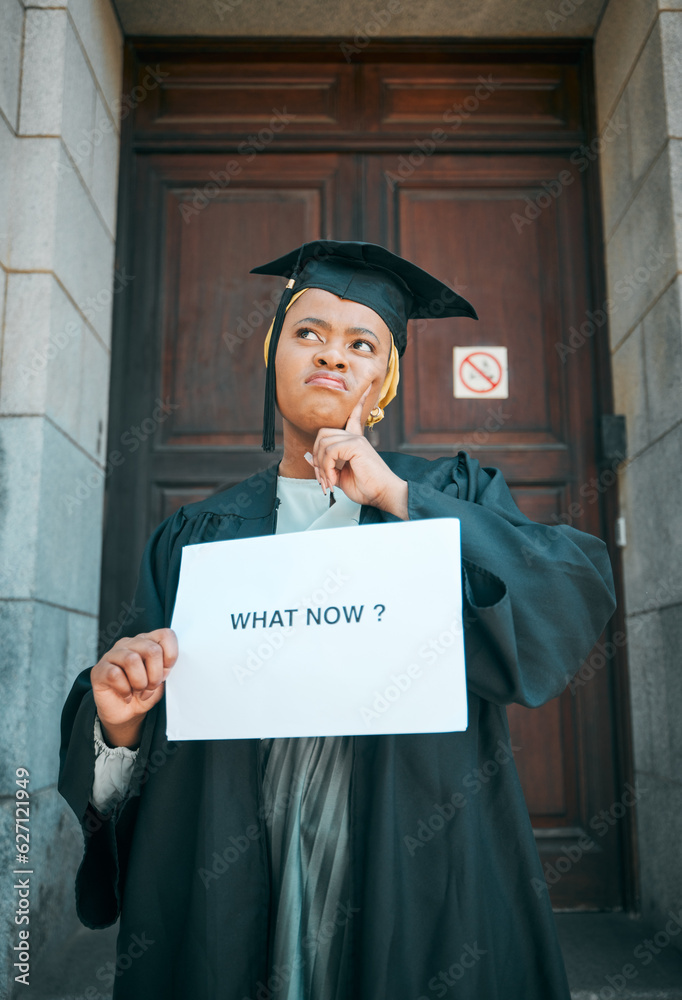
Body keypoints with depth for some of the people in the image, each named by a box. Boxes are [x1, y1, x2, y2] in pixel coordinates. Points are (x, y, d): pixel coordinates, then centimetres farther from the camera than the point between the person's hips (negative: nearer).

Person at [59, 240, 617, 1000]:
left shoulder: (451, 496, 4)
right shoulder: (197, 538, 7)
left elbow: (579, 591, -14)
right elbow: (149, 750, 5)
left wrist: (398, 496, -15)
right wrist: (119, 720, -18)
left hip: (418, 886, -1)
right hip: (228, 899, 2)